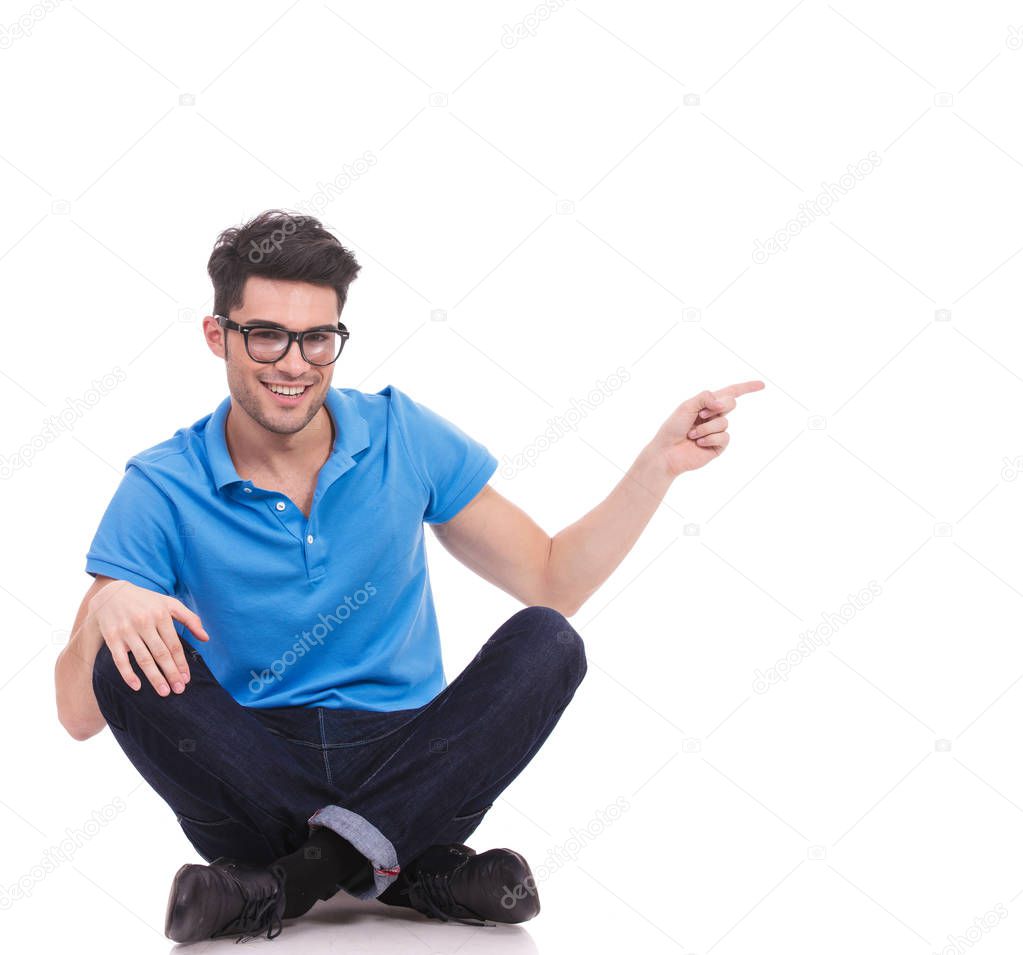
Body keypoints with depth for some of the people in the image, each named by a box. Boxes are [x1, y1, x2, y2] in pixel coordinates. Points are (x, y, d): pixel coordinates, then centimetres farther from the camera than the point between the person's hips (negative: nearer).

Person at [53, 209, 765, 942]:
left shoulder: (404, 437, 1)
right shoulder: (163, 491, -5)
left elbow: (551, 583, 4)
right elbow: (81, 715, -9)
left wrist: (660, 463, -6)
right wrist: (105, 608, -30)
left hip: (405, 764, 2)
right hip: (255, 774, -1)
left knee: (544, 643, -22)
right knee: (136, 664, -27)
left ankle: (291, 879, -29)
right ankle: (414, 864, -26)